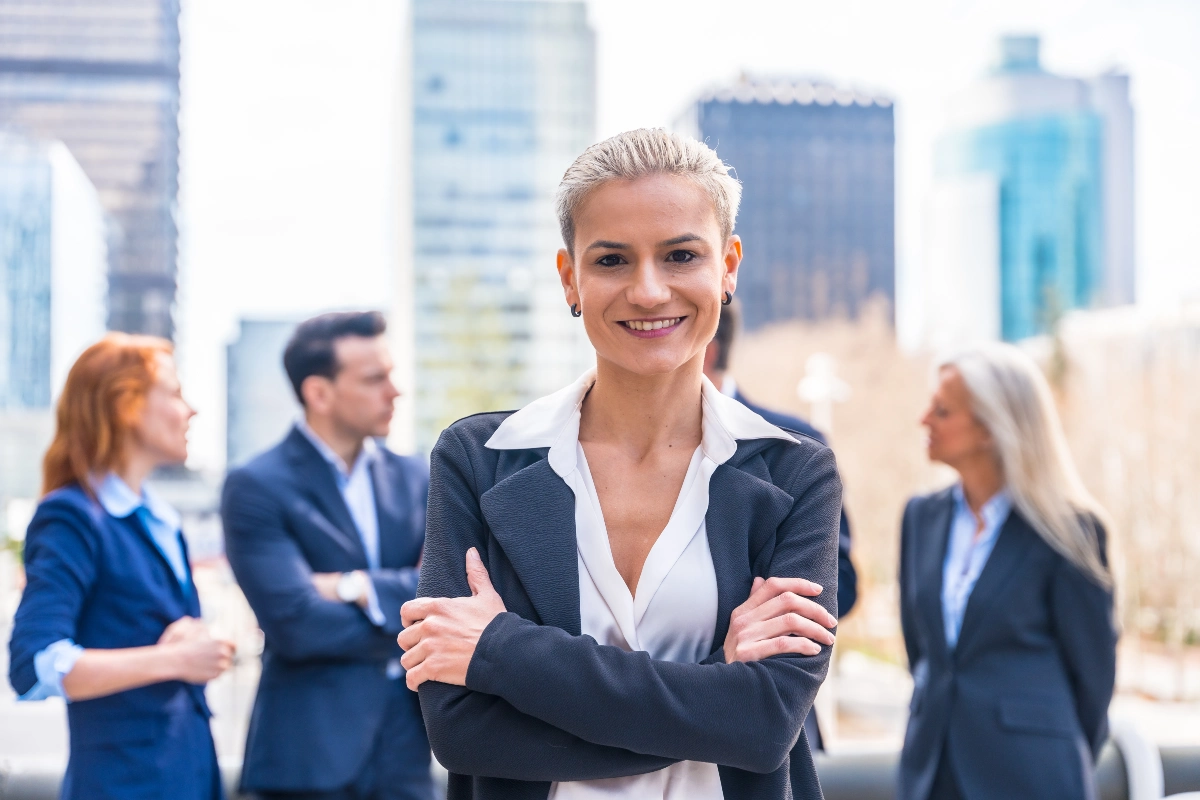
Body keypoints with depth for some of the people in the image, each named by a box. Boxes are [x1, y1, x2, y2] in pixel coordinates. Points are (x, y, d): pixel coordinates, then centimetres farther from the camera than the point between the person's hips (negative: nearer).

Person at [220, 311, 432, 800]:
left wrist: (360, 588, -14)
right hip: (311, 759, -5)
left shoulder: (413, 479, 10)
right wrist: (410, 620, -6)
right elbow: (293, 623, -17)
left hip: (405, 757, 5)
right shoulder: (256, 487, -7)